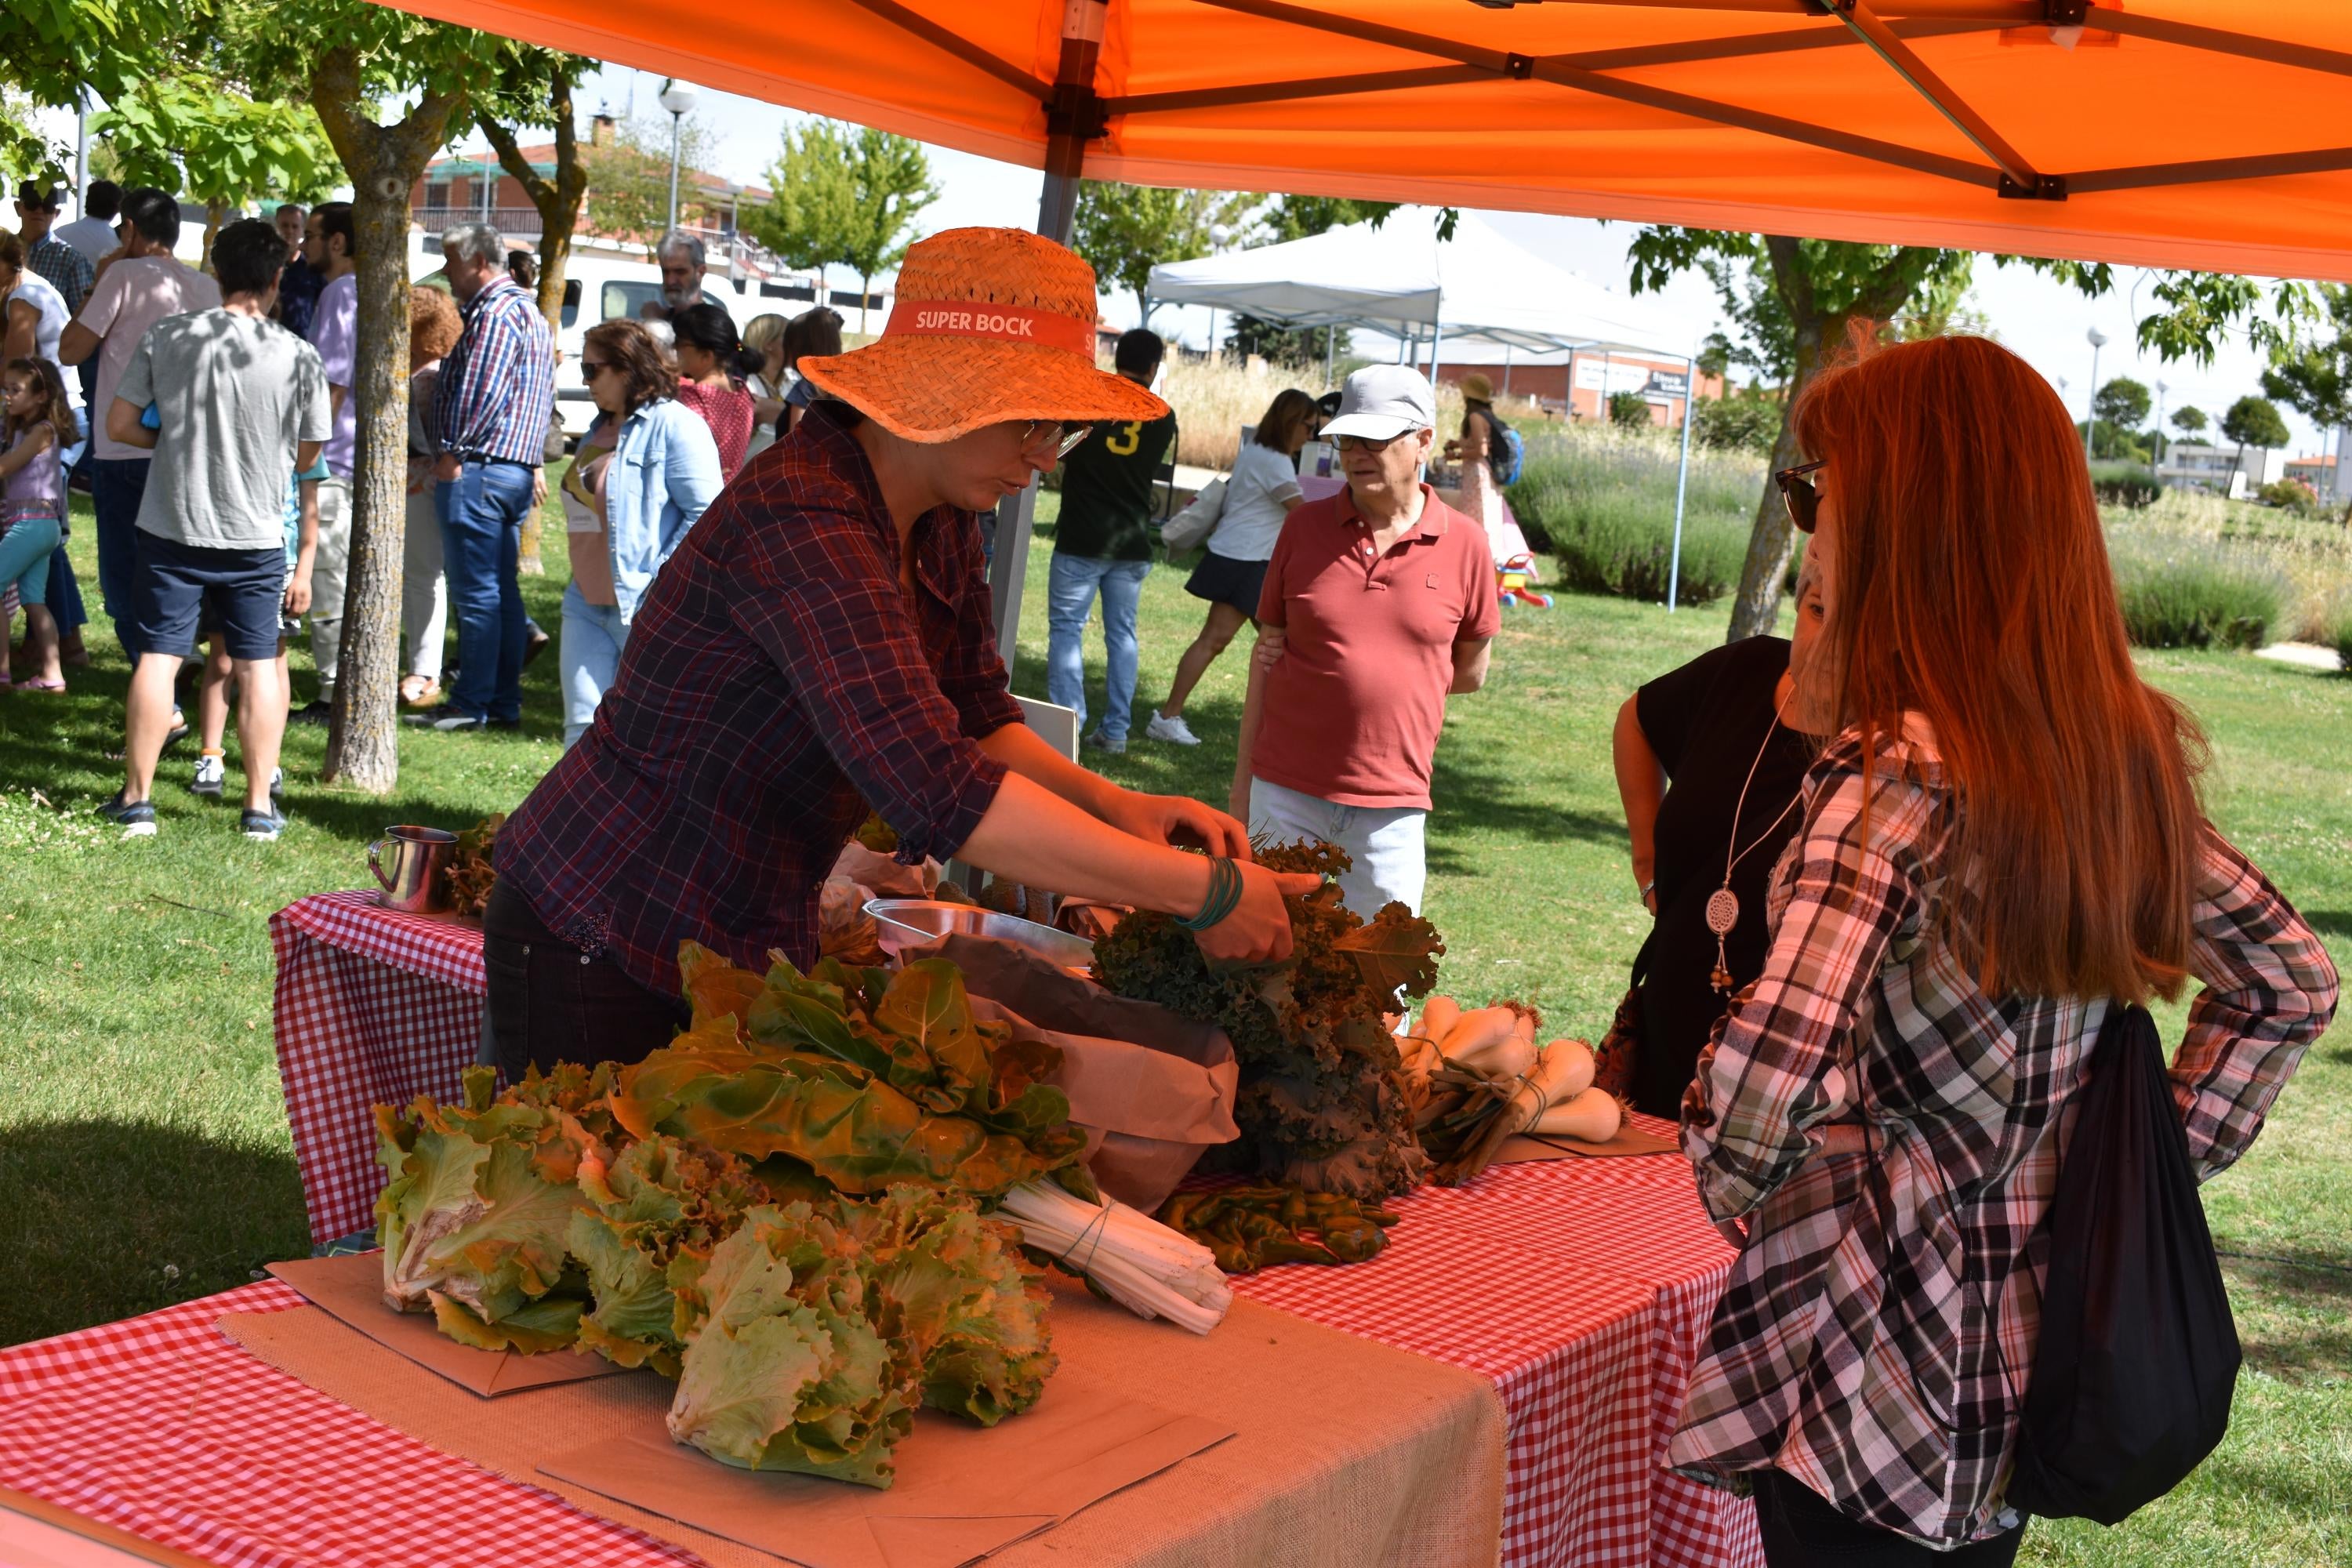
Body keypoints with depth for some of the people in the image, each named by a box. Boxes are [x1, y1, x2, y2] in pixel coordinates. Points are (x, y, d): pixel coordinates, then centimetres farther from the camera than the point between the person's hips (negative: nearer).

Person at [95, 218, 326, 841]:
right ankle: (259, 807, 10)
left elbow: (120, 424, -2)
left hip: (171, 527, 1)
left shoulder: (166, 338, -5)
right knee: (258, 665, 8)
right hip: (256, 534, -1)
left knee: (158, 657, 7)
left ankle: (136, 799, 12)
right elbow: (307, 454, 1)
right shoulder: (299, 356, -8)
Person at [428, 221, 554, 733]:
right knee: (503, 590, 12)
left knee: (475, 592, -6)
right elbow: (545, 393, 24)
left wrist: (454, 451, -14)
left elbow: (482, 388, -20)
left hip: (478, 469, -10)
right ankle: (505, 702, 15)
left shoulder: (495, 312, -12)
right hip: (517, 467, 10)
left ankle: (472, 705, -4)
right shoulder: (530, 311, 21)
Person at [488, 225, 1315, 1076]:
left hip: (747, 953, 8)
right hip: (603, 951, -8)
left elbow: (976, 720, 10)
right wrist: (1204, 891, -35)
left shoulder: (943, 527, 0)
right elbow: (937, 790, -39)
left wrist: (1112, 804, -10)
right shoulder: (802, 523, -30)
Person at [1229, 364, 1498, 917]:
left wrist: (1383, 673, -3)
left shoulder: (1464, 544, -1)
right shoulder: (1305, 527, 2)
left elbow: (1470, 672, 8)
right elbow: (1267, 653, 7)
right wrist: (1243, 779, 7)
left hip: (1392, 807, -1)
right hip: (1286, 794, 1)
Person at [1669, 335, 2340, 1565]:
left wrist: (1733, 1185, -13)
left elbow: (1759, 1087, -34)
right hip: (2034, 1353, 7)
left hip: (1880, 1367, -7)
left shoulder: (1897, 774, -23)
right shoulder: (2126, 749, 1)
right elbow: (2290, 980, 14)